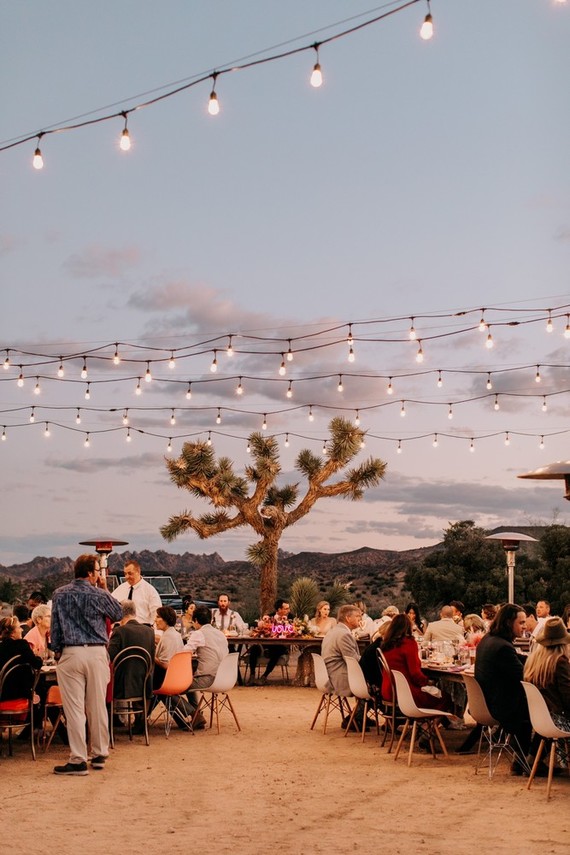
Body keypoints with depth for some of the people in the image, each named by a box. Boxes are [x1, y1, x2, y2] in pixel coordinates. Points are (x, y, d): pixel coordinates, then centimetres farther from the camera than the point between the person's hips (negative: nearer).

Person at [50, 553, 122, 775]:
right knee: (97, 706, 10)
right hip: (97, 653, 0)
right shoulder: (100, 595, -2)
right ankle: (99, 755, 20)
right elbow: (118, 615, 14)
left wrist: (57, 650, 14)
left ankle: (78, 760, 0)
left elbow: (55, 626, 4)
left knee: (74, 708, 0)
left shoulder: (60, 594, 2)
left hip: (70, 654, 0)